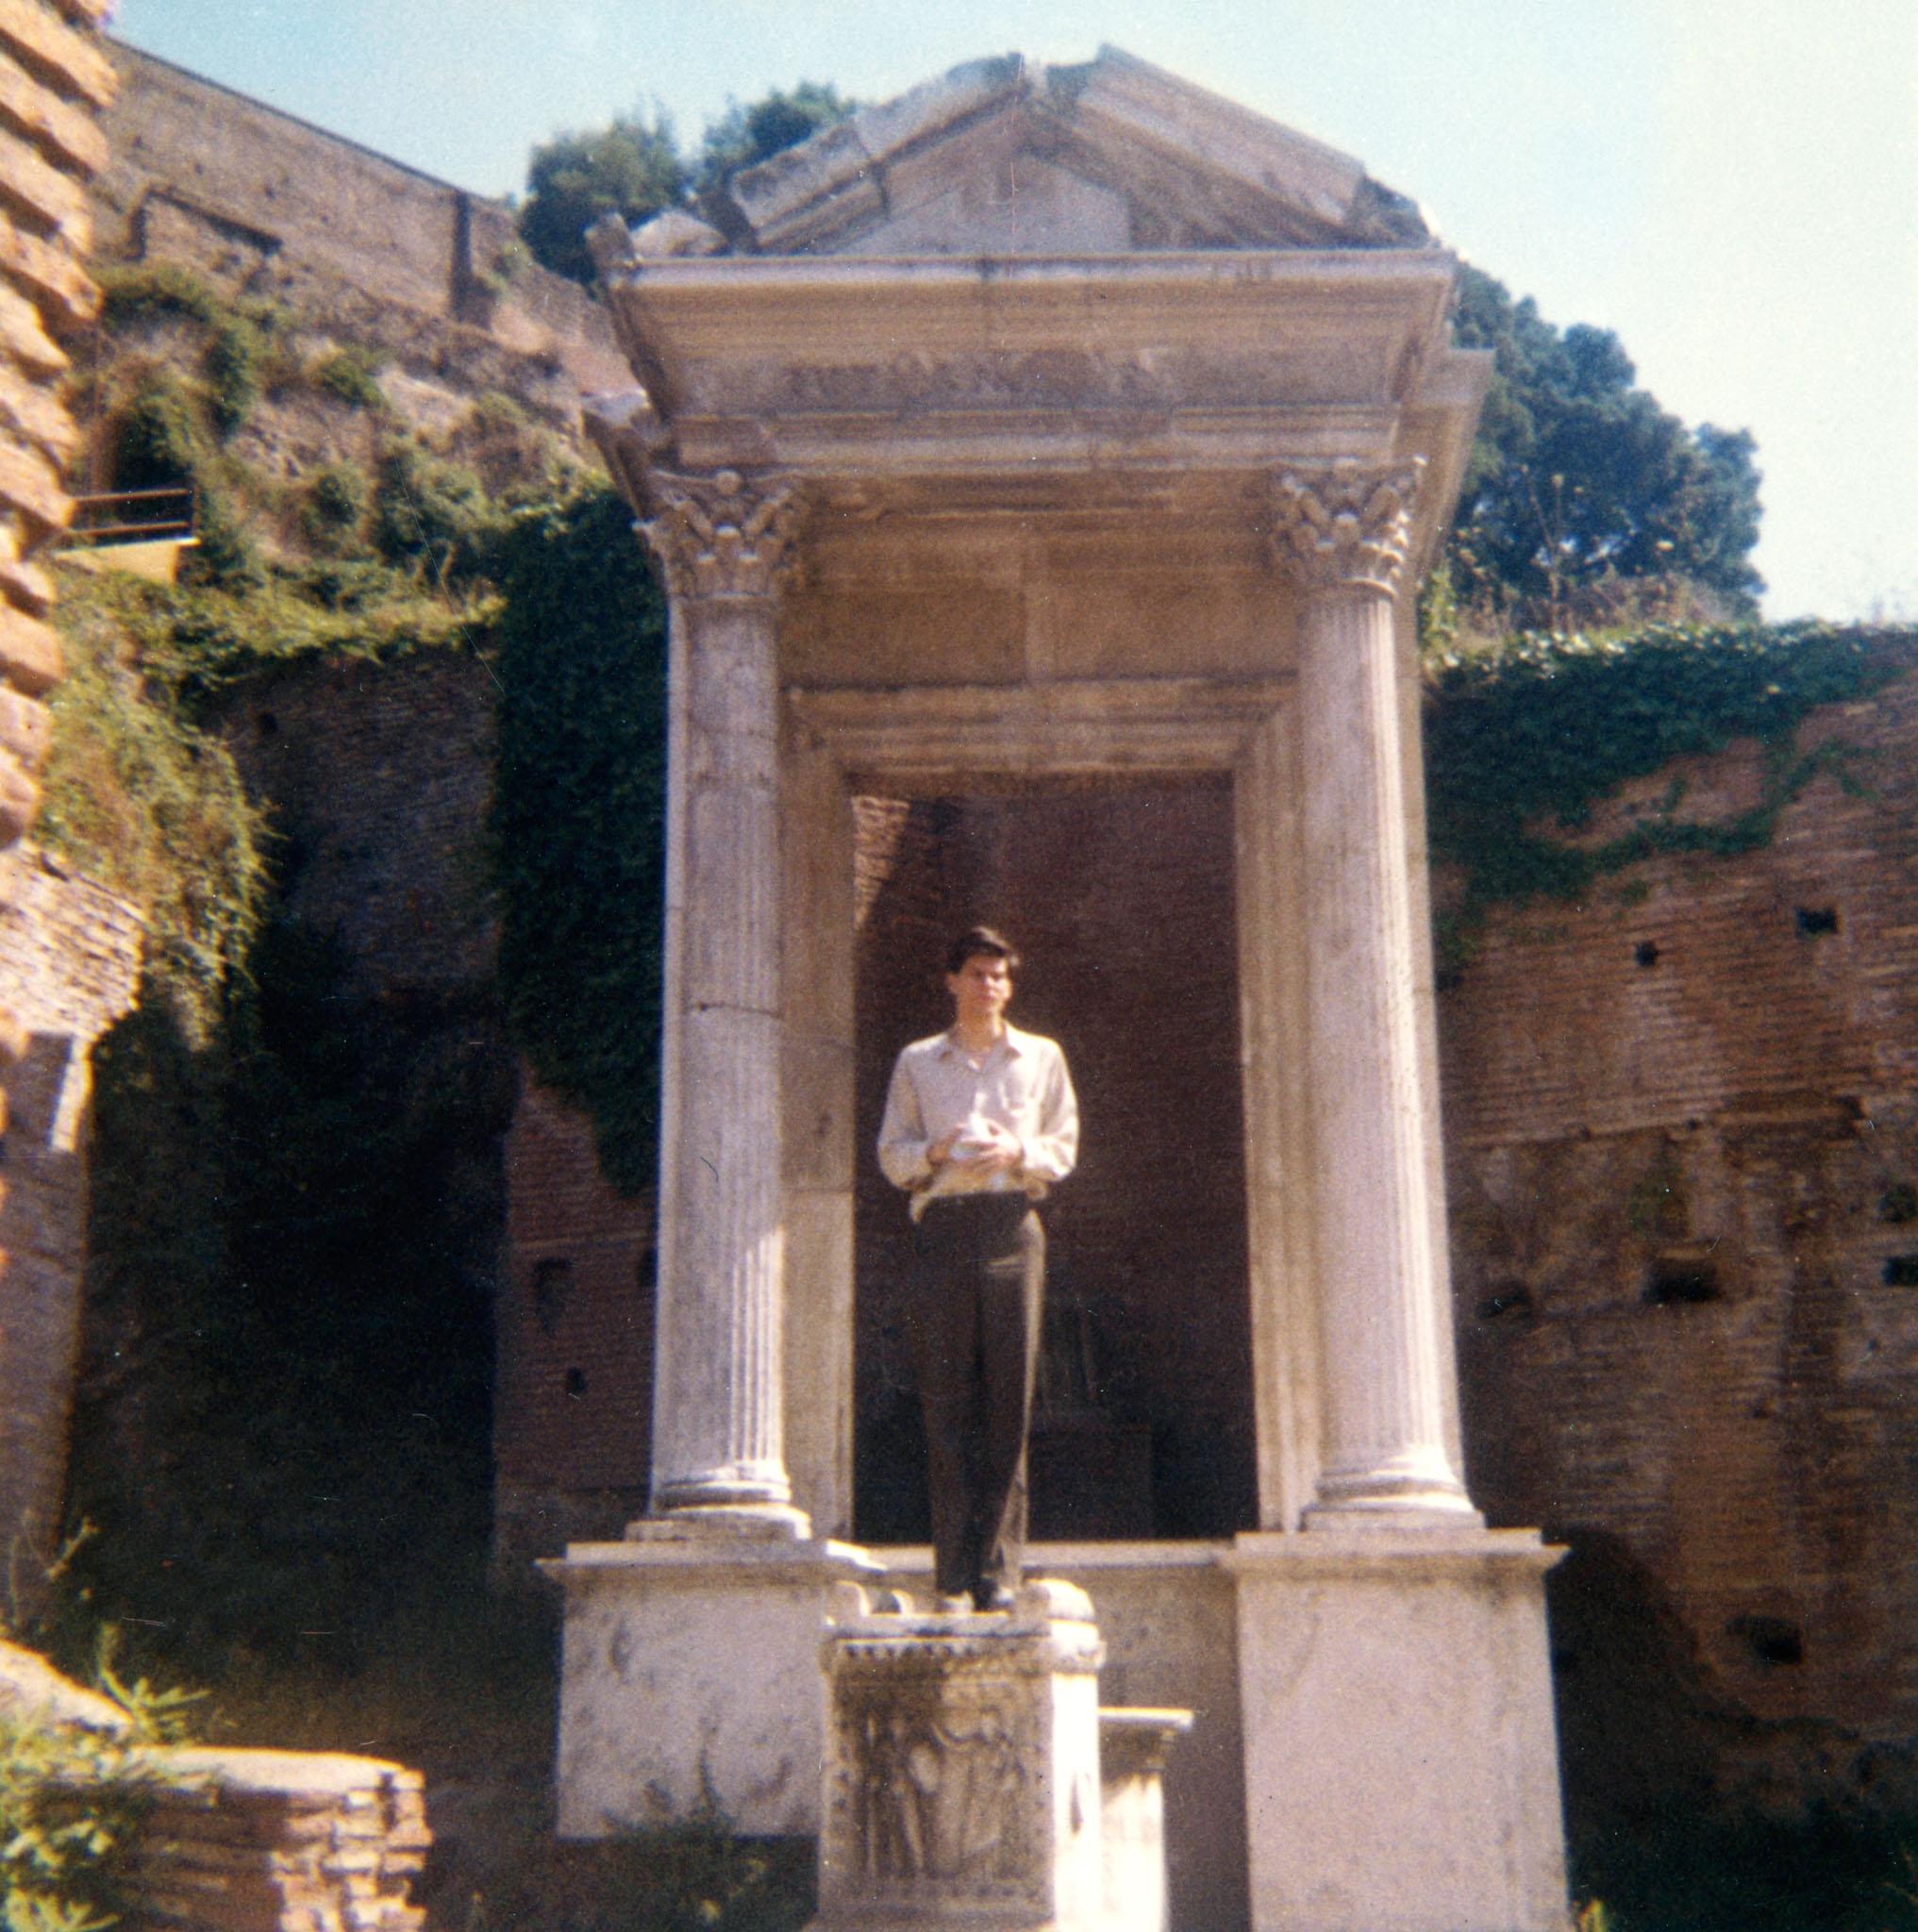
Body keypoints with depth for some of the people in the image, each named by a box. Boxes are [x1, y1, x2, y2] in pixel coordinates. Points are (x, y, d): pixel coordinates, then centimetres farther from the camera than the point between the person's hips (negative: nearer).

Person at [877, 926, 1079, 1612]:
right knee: (946, 1397, -5)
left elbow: (1064, 1148, 14)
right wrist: (935, 1152, -7)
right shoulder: (918, 1062, 17)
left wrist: (1018, 1152, -6)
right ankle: (954, 1575, -3)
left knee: (1009, 1394, -6)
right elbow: (891, 1152, 13)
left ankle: (1000, 1568, -2)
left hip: (1012, 1226, 0)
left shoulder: (1042, 1057, 17)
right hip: (941, 1225, 0)